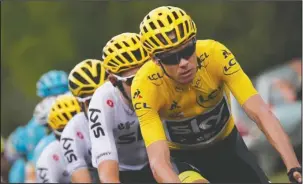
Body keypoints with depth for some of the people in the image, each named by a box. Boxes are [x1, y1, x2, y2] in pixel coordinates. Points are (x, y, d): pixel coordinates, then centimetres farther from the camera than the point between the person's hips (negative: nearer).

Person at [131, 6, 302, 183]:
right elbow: (158, 160, -42)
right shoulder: (146, 87, -33)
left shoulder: (214, 54, -30)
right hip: (180, 155, -1)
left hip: (225, 143, 1)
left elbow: (260, 112, -36)